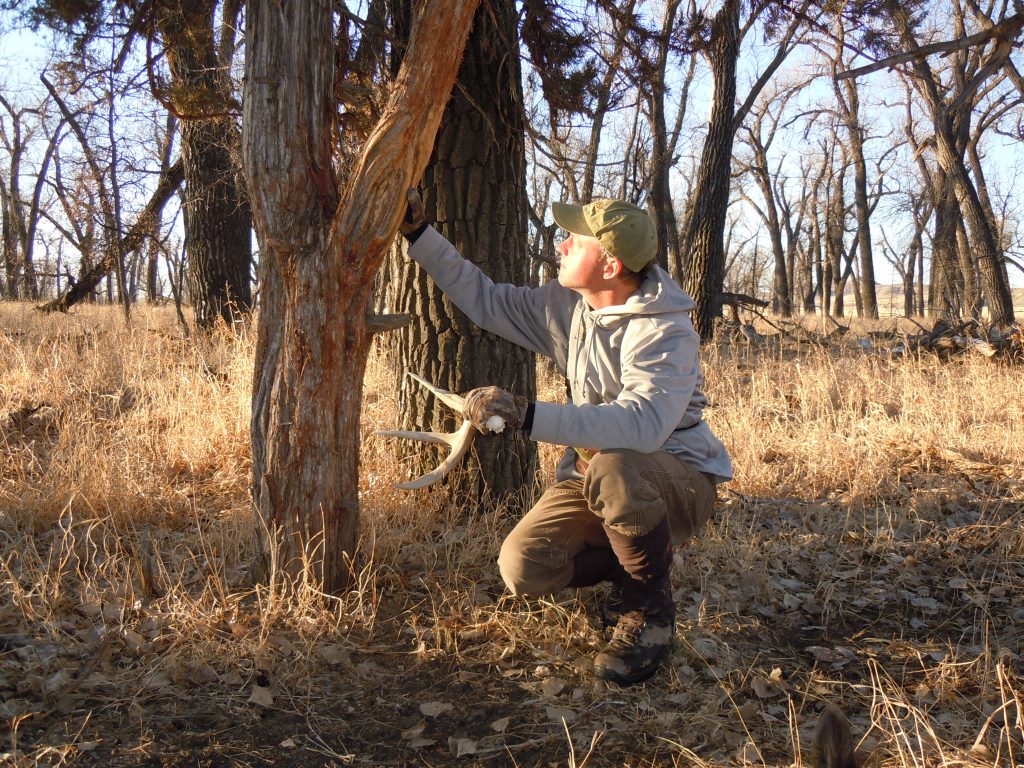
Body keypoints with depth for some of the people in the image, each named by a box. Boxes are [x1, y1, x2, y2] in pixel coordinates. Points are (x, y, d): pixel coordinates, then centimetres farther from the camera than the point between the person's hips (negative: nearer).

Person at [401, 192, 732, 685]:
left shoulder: (665, 331, -25)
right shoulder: (564, 306, -1)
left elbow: (641, 423, -42)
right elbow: (483, 299, 12)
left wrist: (527, 416, -49)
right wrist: (419, 233, 7)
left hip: (677, 478, -6)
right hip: (596, 473, 6)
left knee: (613, 467, -41)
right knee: (523, 567, -16)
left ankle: (650, 608, -14)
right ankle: (641, 561, 12)